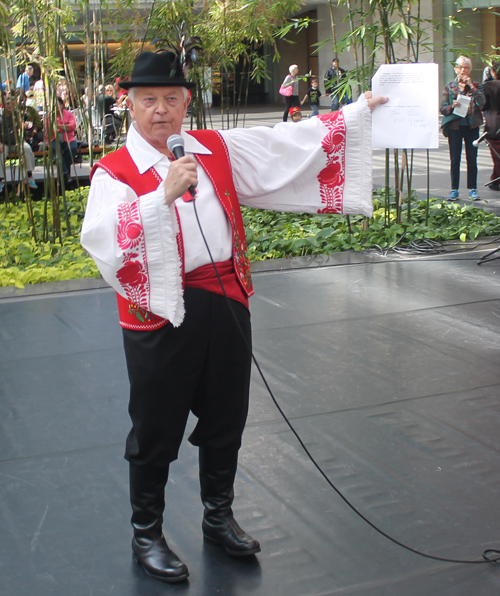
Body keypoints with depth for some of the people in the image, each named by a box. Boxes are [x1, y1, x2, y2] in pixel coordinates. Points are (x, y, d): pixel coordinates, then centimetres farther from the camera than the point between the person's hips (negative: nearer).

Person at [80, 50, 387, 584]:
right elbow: (102, 237, -23)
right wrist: (163, 194, -32)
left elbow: (293, 144, 12)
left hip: (225, 304, 5)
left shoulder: (218, 149, 8)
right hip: (159, 316, -4)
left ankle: (218, 516, 39)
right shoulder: (115, 171, -6)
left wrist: (358, 110, 12)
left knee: (226, 419, 17)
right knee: (155, 430, 7)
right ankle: (146, 535, 27)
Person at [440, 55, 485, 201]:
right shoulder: (449, 87, 6)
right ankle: (454, 190, 8)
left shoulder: (477, 86, 6)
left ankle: (472, 189, 10)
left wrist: (471, 86, -15)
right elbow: (442, 108, 1)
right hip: (455, 126, 0)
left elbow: (481, 103, -11)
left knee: (472, 159, 2)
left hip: (472, 127, 0)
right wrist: (452, 106, -19)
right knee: (455, 159, 2)